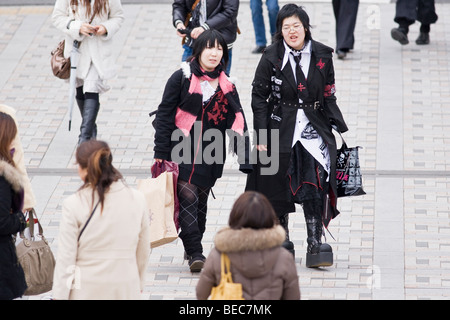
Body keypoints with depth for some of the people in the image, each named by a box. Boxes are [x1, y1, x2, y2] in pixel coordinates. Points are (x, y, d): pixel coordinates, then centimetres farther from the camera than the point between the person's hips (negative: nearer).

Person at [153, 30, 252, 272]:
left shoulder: (226, 86, 8)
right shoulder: (182, 78, -2)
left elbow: (237, 123, 6)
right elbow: (164, 115, -1)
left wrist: (245, 160, -3)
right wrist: (160, 154, -6)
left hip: (211, 156, 3)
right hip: (181, 150, -3)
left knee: (200, 201, 8)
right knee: (188, 197, -14)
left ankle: (192, 248, 25)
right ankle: (195, 253, -13)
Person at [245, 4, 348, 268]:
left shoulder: (322, 56, 2)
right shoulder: (272, 57, -3)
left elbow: (329, 97, 11)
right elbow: (259, 97, 0)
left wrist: (340, 127, 6)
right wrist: (261, 136, -5)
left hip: (313, 128, 0)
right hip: (281, 129, 0)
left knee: (315, 184, -14)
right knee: (280, 188, 8)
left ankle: (315, 243, -14)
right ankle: (283, 241, 25)